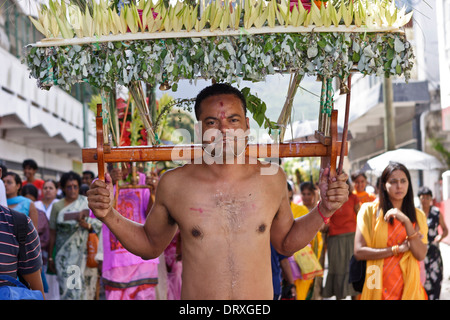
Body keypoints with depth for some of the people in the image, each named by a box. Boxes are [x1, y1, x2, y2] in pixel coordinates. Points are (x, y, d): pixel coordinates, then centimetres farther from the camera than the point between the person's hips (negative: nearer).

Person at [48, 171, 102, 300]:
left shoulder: (87, 203, 6)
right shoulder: (57, 206, 6)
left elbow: (99, 222, 2)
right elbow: (52, 233, 7)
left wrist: (88, 225, -19)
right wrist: (50, 257, 6)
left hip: (84, 254, 0)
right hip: (65, 255, 0)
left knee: (84, 288, -2)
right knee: (68, 288, -6)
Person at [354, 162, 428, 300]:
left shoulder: (418, 216, 5)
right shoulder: (369, 210, -4)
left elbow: (421, 255, -7)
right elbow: (359, 252, -11)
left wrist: (406, 221, -17)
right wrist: (397, 249, -11)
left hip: (408, 287, 2)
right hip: (377, 288, -2)